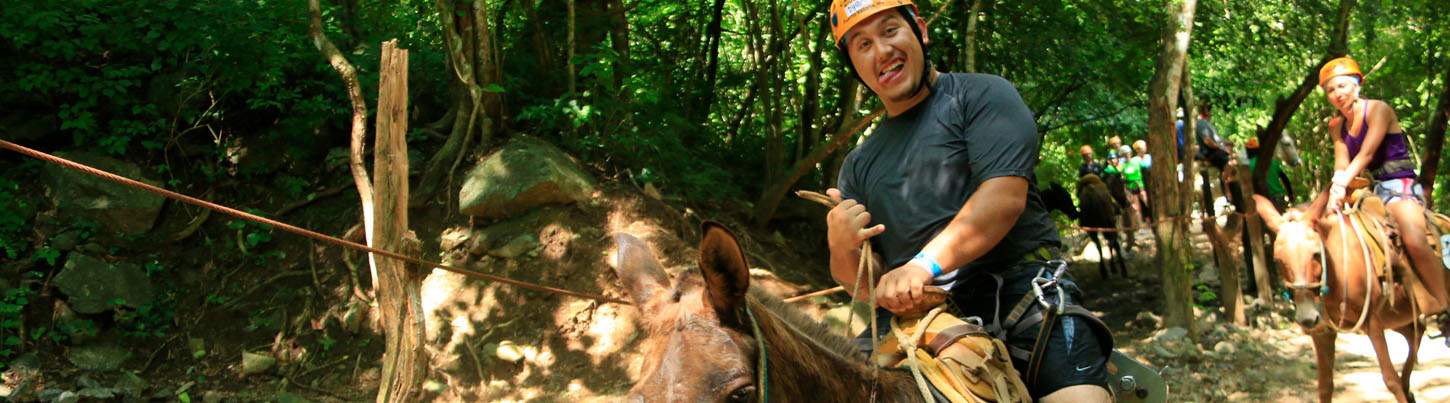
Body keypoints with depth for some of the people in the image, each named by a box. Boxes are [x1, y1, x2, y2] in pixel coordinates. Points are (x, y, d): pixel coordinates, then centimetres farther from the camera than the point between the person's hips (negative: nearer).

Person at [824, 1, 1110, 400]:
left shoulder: (980, 94, 6)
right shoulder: (859, 165, 21)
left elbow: (1005, 196, -11)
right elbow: (860, 283, 19)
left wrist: (925, 264, -22)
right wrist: (841, 248, -5)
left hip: (1019, 286, -4)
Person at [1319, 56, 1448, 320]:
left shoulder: (1378, 109, -8)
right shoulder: (1337, 125, 10)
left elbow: (1366, 153, -20)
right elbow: (1342, 164, -3)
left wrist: (1342, 185, -32)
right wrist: (1336, 190, -24)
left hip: (1399, 185, -7)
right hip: (1368, 188, 8)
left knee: (1414, 239, -32)